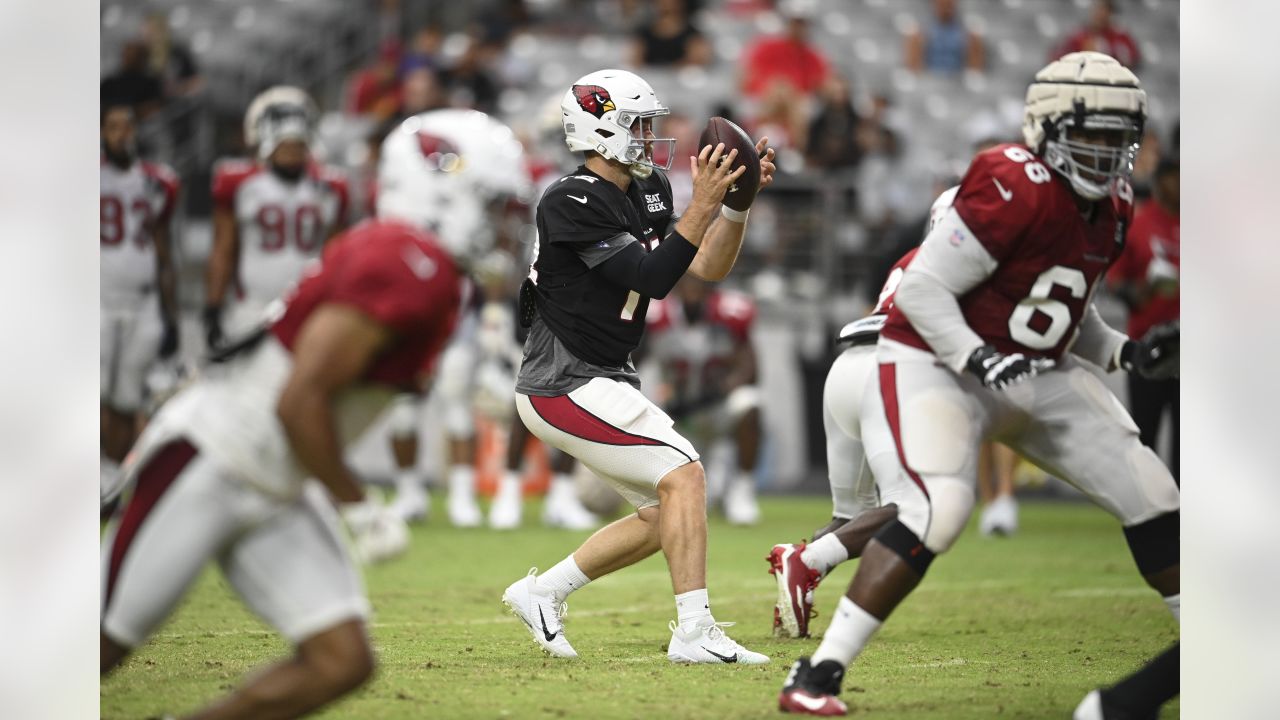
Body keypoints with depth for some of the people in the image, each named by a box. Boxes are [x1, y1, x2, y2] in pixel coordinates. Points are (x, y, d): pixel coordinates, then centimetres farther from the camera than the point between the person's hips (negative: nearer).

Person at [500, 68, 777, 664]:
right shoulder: (573, 202, -19)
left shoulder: (646, 193, 9)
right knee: (684, 475, -15)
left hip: (598, 382, 10)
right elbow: (652, 278, -24)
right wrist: (704, 203, -27)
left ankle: (542, 592, 20)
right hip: (566, 386, -10)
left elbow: (709, 268, 6)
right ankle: (694, 632, -14)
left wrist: (739, 200, -8)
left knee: (663, 516, 10)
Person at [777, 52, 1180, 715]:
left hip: (1037, 376, 9)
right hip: (934, 367, -9)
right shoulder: (1014, 189, -23)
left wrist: (1125, 353, 3)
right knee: (938, 510, -29)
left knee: (1148, 493, 5)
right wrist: (979, 359, -31)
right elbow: (920, 289, -22)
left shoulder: (1111, 208, 5)